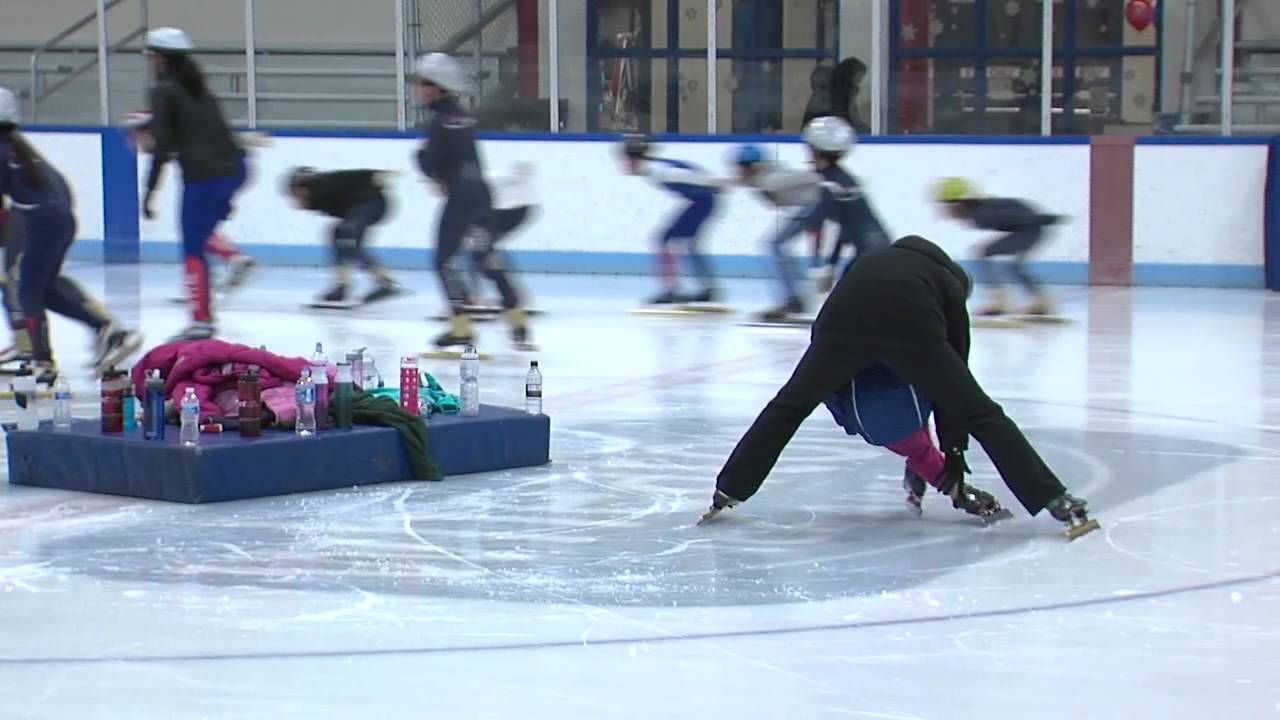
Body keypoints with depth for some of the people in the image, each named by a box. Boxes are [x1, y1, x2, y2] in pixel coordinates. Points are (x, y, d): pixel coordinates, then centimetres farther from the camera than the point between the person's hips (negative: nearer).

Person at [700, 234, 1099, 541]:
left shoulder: (873, 260, 40)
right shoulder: (950, 285, 31)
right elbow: (956, 364, 28)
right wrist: (954, 450, 32)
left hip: (841, 324, 2)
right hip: (911, 332, -2)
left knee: (789, 405, 23)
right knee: (981, 414, 9)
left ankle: (727, 492, 25)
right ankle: (1059, 502, 3)